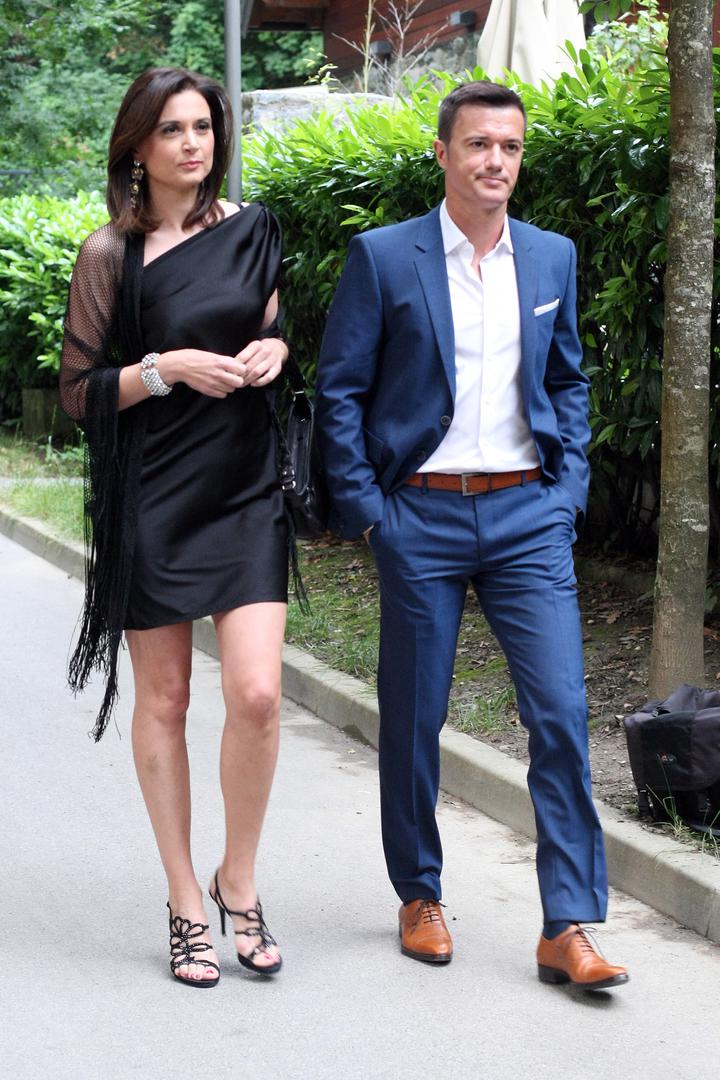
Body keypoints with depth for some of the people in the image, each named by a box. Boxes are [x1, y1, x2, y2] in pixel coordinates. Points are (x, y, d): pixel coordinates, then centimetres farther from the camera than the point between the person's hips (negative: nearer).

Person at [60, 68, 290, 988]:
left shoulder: (251, 231, 7)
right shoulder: (110, 256, -3)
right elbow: (79, 391, -2)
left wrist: (275, 348, -1)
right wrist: (167, 368, -17)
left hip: (245, 491, 2)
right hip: (150, 497, -2)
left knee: (256, 694, -10)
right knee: (163, 701, 5)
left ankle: (238, 880, 11)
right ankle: (185, 903, 16)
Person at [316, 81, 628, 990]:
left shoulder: (552, 257, 9)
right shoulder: (382, 258, -2)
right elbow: (339, 390, 0)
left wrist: (570, 487, 8)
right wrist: (363, 508, -5)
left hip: (527, 515, 2)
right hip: (421, 516, -2)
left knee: (561, 712, -7)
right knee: (412, 719, 7)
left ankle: (568, 928, -3)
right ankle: (419, 897, 26)